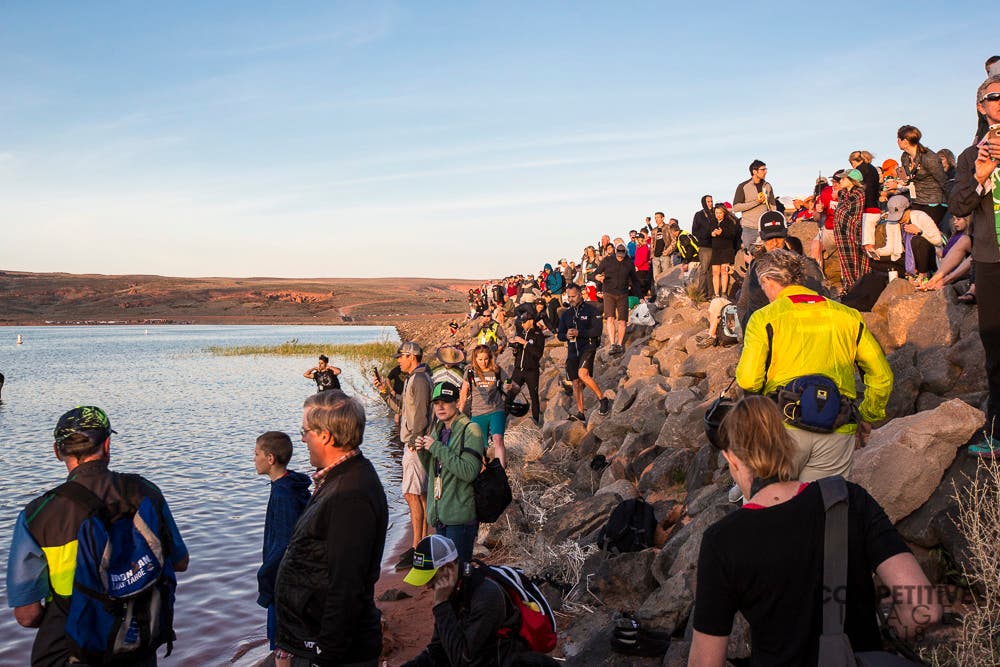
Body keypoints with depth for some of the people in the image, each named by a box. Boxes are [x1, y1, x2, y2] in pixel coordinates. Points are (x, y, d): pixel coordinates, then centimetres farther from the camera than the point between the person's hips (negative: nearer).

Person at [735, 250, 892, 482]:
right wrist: (867, 418, 25)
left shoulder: (765, 318, 1)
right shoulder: (847, 316, 13)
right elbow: (882, 376, 12)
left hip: (784, 426, -3)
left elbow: (748, 380, -9)